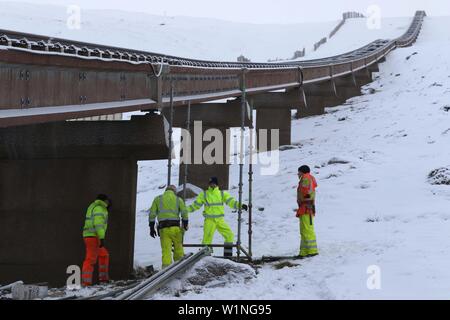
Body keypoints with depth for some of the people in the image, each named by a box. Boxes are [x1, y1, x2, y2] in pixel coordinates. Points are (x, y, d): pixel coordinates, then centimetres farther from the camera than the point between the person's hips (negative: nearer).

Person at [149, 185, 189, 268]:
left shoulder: (158, 199, 14)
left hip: (163, 229, 1)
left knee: (166, 251, -2)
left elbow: (152, 214, 8)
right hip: (175, 228, -1)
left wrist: (152, 228, 12)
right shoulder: (178, 199, 11)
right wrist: (185, 225, 9)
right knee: (178, 249, 12)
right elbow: (184, 213, -1)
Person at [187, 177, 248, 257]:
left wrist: (240, 206, -18)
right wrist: (186, 209, 1)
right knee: (207, 239, -9)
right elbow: (196, 205, 10)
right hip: (209, 220, -2)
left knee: (229, 235, -6)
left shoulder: (222, 194, 9)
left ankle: (228, 255, 4)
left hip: (220, 220, 2)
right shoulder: (204, 194, 7)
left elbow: (231, 202, -2)